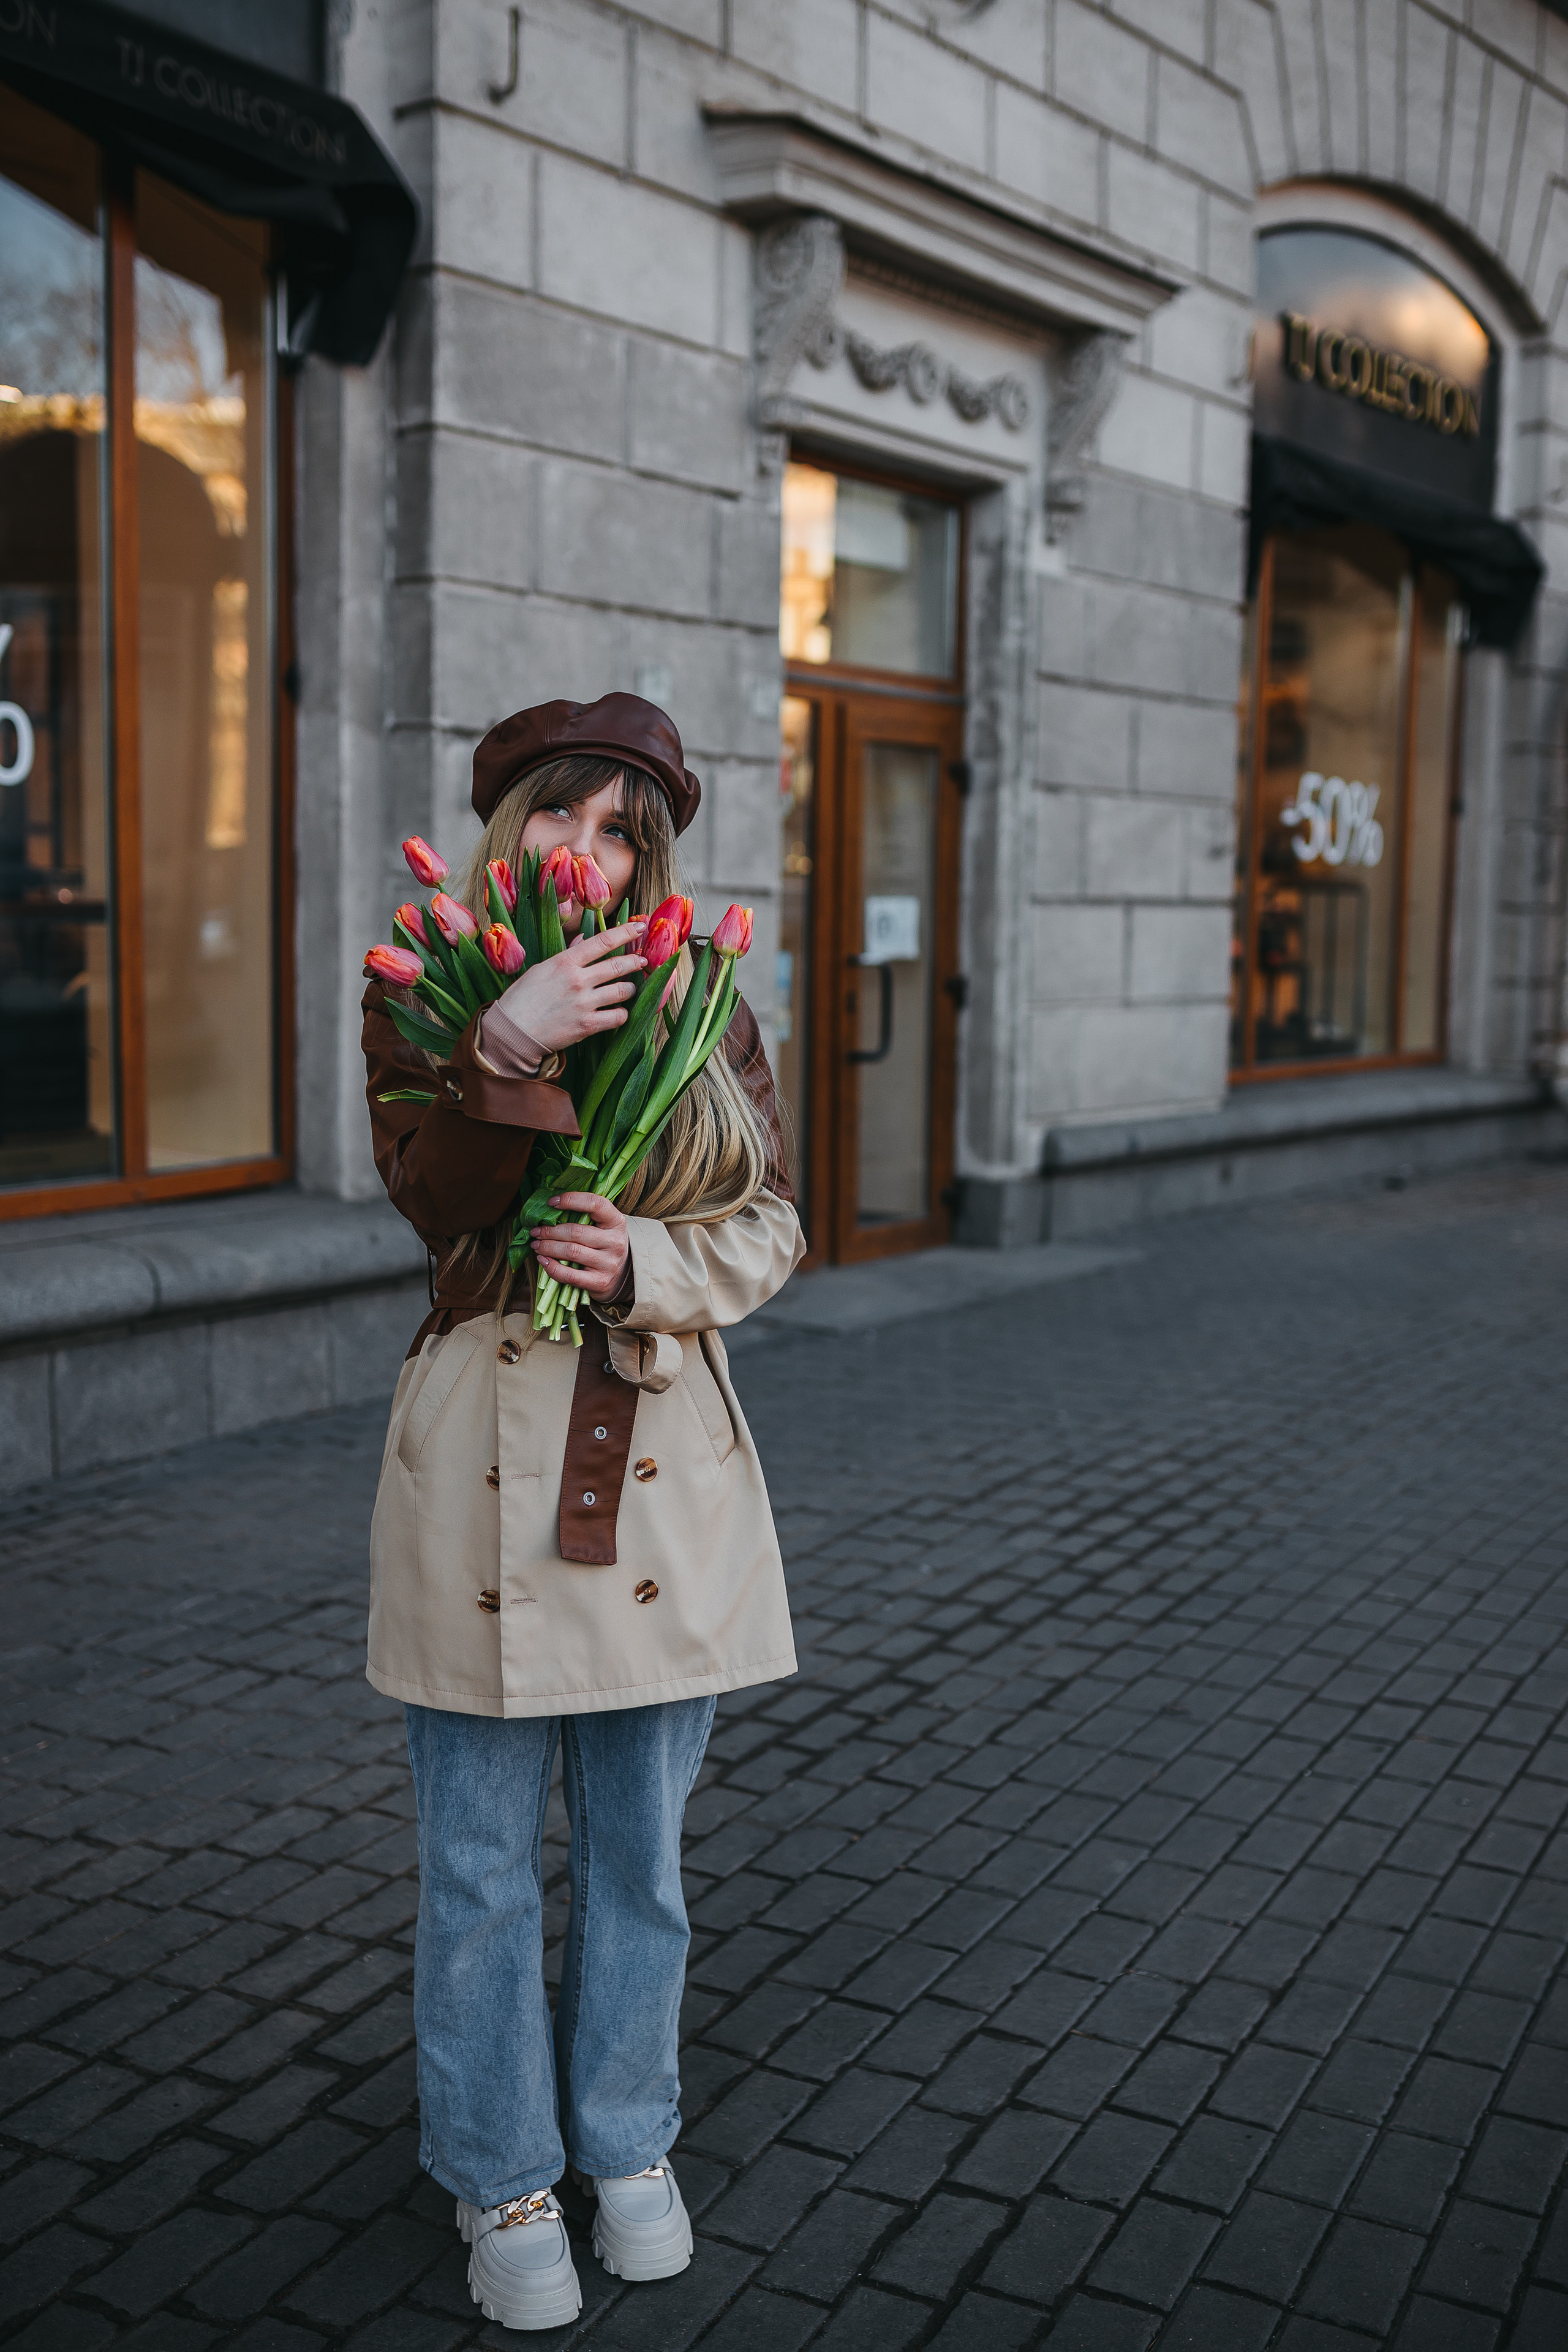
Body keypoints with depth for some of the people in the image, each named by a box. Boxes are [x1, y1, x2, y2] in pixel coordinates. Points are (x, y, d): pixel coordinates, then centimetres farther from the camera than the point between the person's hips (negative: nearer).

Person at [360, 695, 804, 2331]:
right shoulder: (420, 997, 0)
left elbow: (771, 1224, 4)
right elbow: (432, 1198, -17)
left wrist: (645, 1263, -14)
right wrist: (511, 1048, -33)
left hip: (666, 1457, 2)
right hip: (482, 1454, -2)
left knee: (642, 1843, 15)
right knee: (483, 1859, 9)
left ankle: (629, 2145, 36)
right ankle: (503, 2178, 30)